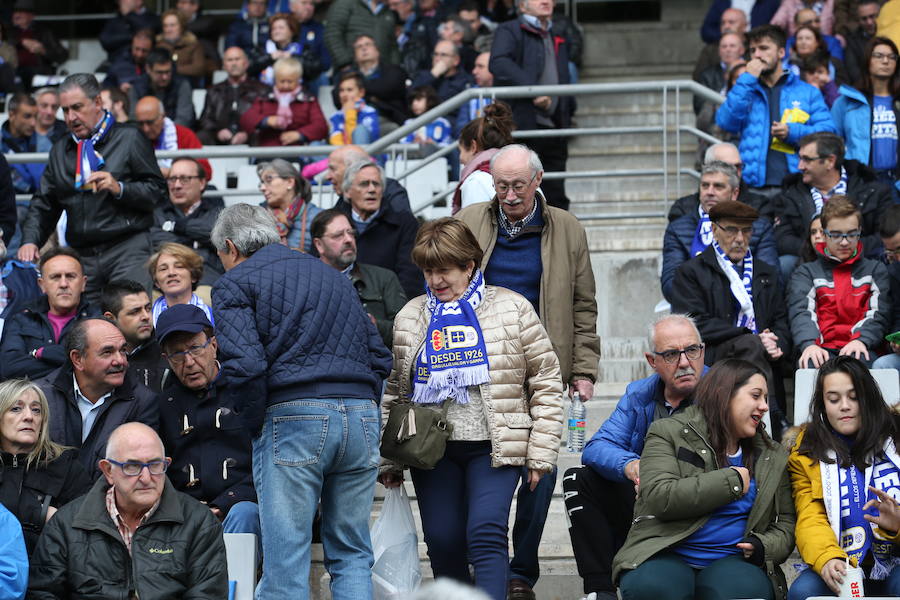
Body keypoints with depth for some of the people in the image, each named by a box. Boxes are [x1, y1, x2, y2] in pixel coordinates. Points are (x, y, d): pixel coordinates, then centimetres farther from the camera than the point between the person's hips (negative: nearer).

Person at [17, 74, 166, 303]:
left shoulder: (129, 139, 5)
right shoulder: (60, 150, 19)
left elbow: (157, 189, 0)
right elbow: (44, 204, 21)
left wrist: (120, 189, -15)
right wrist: (30, 241, 5)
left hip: (127, 250, -4)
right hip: (82, 256, 4)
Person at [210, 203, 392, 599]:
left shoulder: (235, 283, 6)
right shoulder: (331, 275, 26)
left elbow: (244, 365, -11)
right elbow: (379, 358, 21)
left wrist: (255, 425, 1)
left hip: (293, 418, -5)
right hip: (362, 414, 5)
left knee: (286, 558, -3)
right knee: (352, 554, 11)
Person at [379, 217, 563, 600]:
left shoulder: (512, 310, 0)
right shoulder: (410, 317, 10)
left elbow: (546, 381, 2)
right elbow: (394, 392, 15)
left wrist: (541, 452, -3)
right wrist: (388, 460, 10)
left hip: (494, 447, -4)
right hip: (433, 449, 4)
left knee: (486, 535, -17)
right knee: (443, 543, 3)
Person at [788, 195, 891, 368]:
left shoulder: (875, 270, 24)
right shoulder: (805, 272, 20)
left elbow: (878, 314, 8)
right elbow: (801, 312, 0)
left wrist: (861, 340, -16)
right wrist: (809, 344, -23)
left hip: (858, 349, 0)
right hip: (822, 348, 0)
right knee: (812, 364, -38)